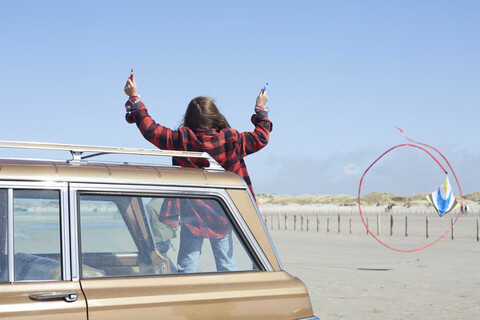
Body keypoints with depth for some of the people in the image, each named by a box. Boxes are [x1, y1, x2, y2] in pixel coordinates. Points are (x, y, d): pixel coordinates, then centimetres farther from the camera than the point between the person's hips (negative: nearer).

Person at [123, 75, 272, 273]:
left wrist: (134, 98, 6)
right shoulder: (231, 139, -9)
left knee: (187, 266, 4)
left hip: (192, 217, -1)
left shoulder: (181, 139, -12)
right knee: (227, 266, 12)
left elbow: (149, 129, -4)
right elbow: (261, 137, 4)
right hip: (223, 219, 2)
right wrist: (261, 109, 20)